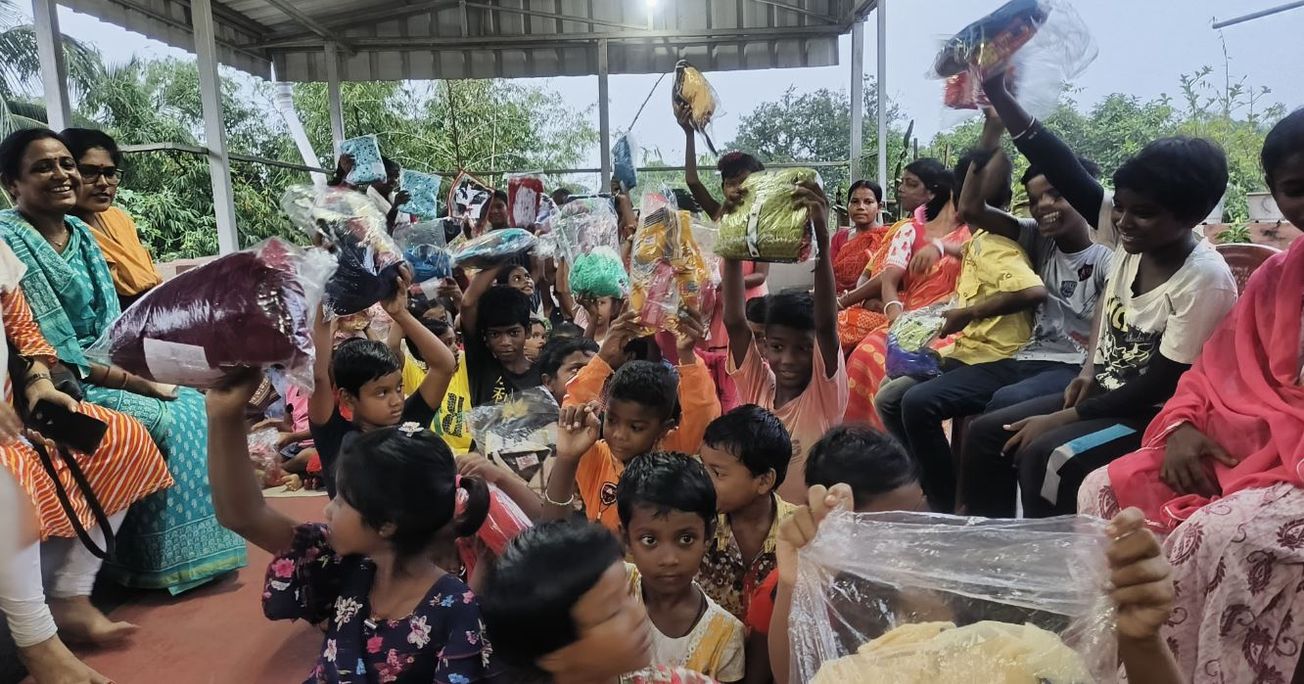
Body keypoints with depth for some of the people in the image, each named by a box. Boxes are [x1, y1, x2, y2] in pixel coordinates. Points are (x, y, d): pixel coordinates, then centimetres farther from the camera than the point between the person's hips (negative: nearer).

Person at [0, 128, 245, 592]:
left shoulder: (79, 233, 8)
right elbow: (51, 354, -21)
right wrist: (141, 382, -20)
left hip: (106, 369, 8)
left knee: (196, 405, -7)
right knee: (167, 421, -20)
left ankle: (191, 547, 5)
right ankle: (164, 560, -3)